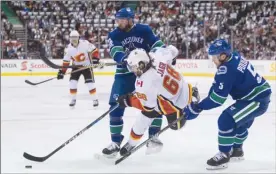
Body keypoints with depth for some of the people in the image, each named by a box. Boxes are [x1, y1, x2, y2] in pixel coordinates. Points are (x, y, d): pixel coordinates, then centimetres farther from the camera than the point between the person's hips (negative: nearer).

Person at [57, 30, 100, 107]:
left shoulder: (85, 43, -20)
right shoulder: (68, 48, -11)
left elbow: (94, 50, -13)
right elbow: (66, 62, -6)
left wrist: (95, 58, -26)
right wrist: (62, 72, -10)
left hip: (86, 65, -3)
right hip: (76, 66, 3)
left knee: (90, 82, -11)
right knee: (73, 82, -7)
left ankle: (95, 99, 0)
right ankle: (73, 99, 8)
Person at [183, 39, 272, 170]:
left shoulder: (227, 69, -26)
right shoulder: (235, 57, 2)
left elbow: (218, 98, -24)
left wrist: (197, 108, -19)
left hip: (257, 100, -11)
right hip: (259, 94, 11)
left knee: (226, 120, -18)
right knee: (240, 121, 30)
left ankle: (224, 155, -7)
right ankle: (236, 150, 48)